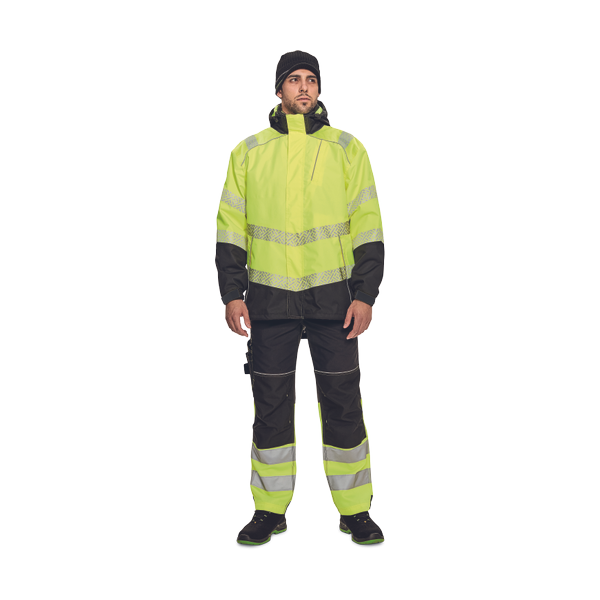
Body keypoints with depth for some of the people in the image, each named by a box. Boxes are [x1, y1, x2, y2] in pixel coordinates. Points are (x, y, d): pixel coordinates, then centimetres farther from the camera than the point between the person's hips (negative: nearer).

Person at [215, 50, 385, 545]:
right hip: (269, 299, 1)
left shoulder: (346, 149, 4)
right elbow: (231, 227, 7)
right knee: (271, 405, 6)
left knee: (343, 402, 2)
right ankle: (270, 511, 20)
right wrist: (232, 294, -2)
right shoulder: (249, 152, 8)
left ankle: (355, 510, 17)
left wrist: (365, 295, -7)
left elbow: (367, 227, 1)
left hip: (334, 297, -1)